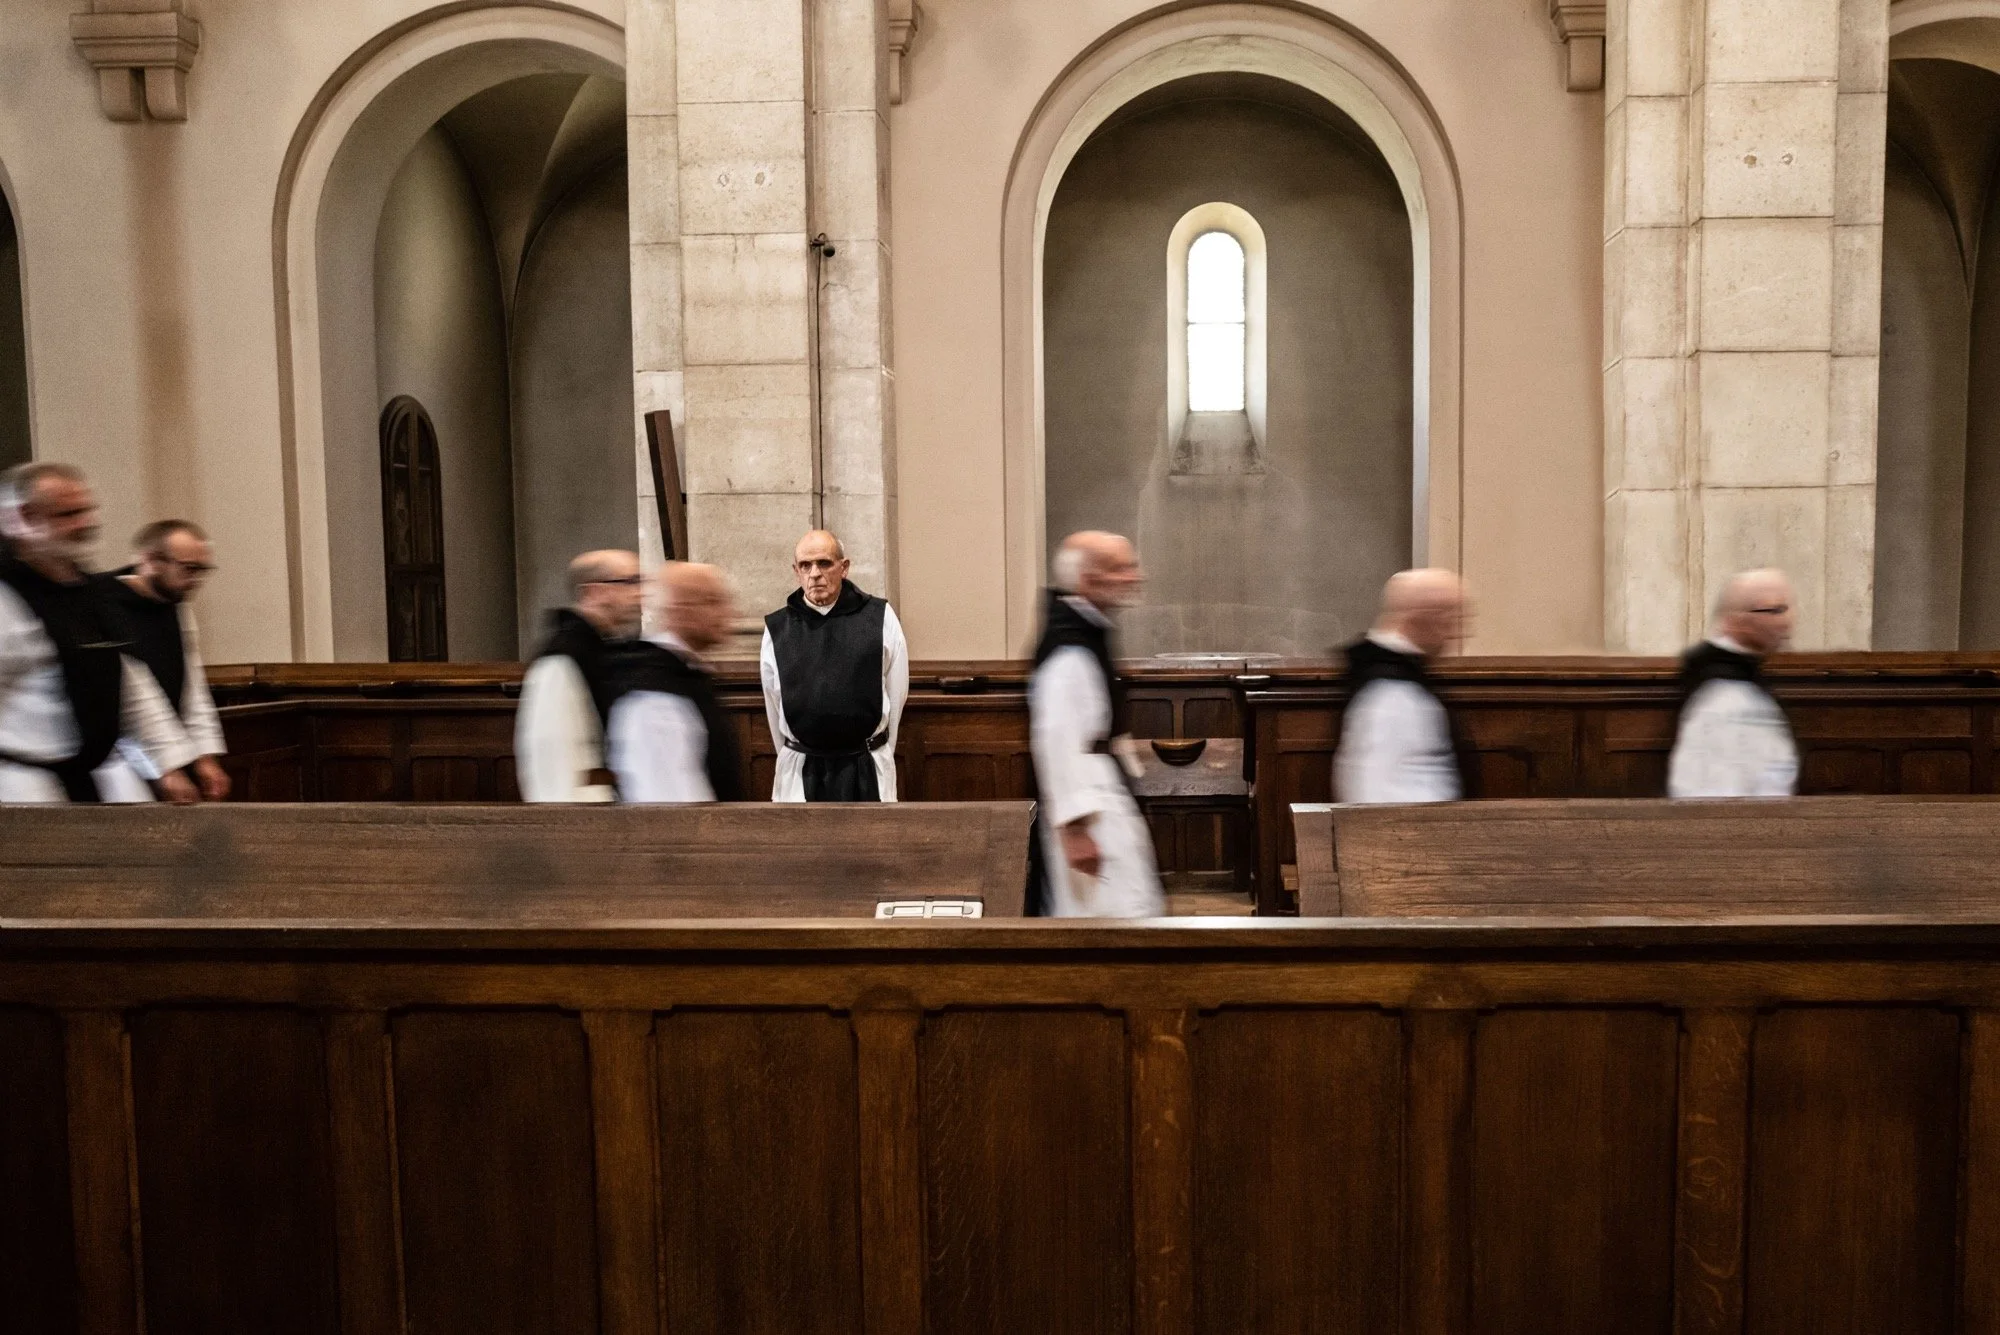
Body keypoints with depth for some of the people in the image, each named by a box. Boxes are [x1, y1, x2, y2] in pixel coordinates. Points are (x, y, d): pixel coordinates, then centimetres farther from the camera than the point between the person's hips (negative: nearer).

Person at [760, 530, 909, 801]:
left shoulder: (879, 617, -4)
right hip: (801, 770, 1)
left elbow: (896, 693, 2)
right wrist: (794, 760, 12)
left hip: (866, 768, -1)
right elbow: (773, 705, 8)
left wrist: (872, 753, 7)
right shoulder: (777, 628, -1)